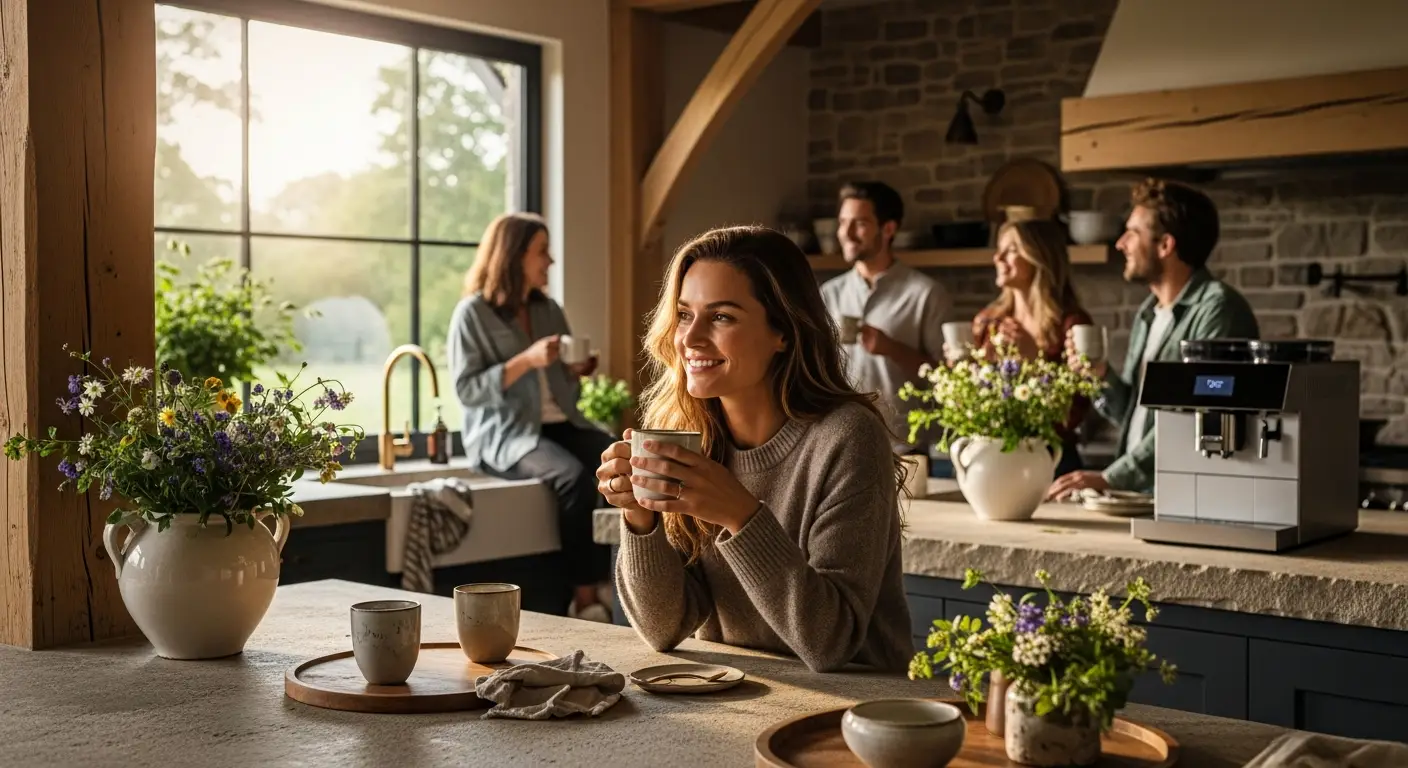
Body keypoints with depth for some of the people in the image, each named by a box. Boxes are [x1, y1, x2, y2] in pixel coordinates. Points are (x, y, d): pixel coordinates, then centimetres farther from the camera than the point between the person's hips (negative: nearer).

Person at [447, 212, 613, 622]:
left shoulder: (549, 310, 18)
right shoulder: (473, 313, -1)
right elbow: (466, 389, -9)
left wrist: (576, 370, 2)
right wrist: (525, 361, -17)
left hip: (559, 423, 6)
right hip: (504, 433, -6)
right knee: (575, 477, -35)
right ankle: (585, 597, -26)